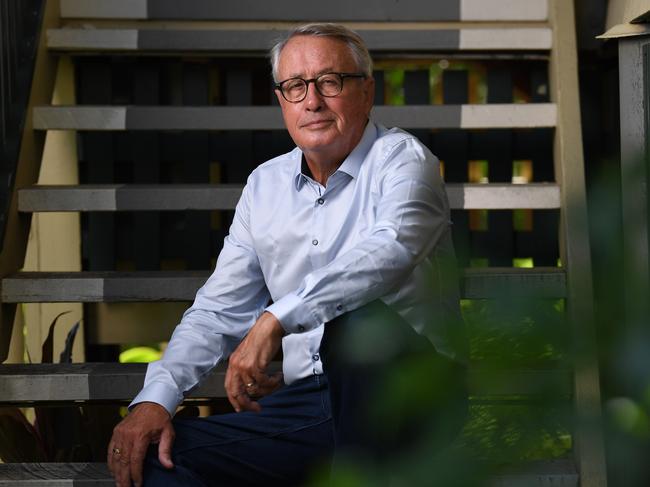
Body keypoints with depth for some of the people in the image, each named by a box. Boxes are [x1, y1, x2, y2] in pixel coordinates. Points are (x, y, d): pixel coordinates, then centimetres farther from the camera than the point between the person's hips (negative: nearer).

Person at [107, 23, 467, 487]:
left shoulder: (401, 159, -5)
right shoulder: (264, 185, 14)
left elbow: (389, 250, -27)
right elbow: (217, 311, 13)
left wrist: (277, 319, -36)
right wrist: (155, 398, -3)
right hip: (305, 401, 5)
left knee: (356, 318, -37)